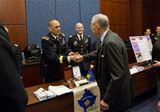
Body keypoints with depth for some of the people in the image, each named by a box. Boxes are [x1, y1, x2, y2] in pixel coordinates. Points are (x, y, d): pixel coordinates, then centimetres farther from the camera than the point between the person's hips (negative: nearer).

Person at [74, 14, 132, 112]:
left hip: (116, 96, -9)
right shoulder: (110, 37, 3)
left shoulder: (111, 42, -27)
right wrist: (83, 57, 30)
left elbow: (117, 74, -29)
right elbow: (100, 52, 23)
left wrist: (106, 99, -24)